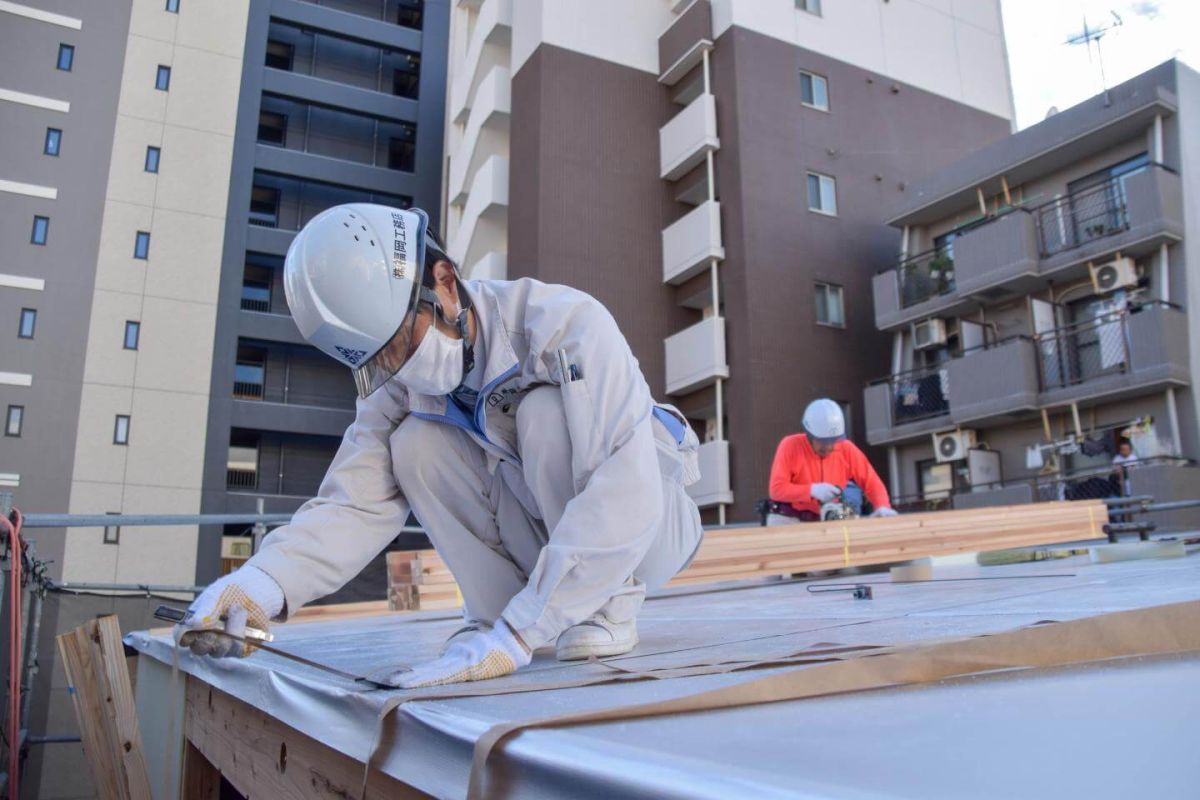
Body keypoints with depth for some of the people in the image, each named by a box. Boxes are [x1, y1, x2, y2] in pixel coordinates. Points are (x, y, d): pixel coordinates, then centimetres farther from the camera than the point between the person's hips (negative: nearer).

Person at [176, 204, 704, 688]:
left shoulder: (565, 322, -31)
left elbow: (624, 495, -41)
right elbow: (356, 505, -20)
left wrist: (516, 636, -45)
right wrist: (263, 580, -40)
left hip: (649, 529, -4)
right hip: (545, 537, 5)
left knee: (546, 413, -32)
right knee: (415, 445, -19)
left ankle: (610, 605, -15)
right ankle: (496, 611, -6)